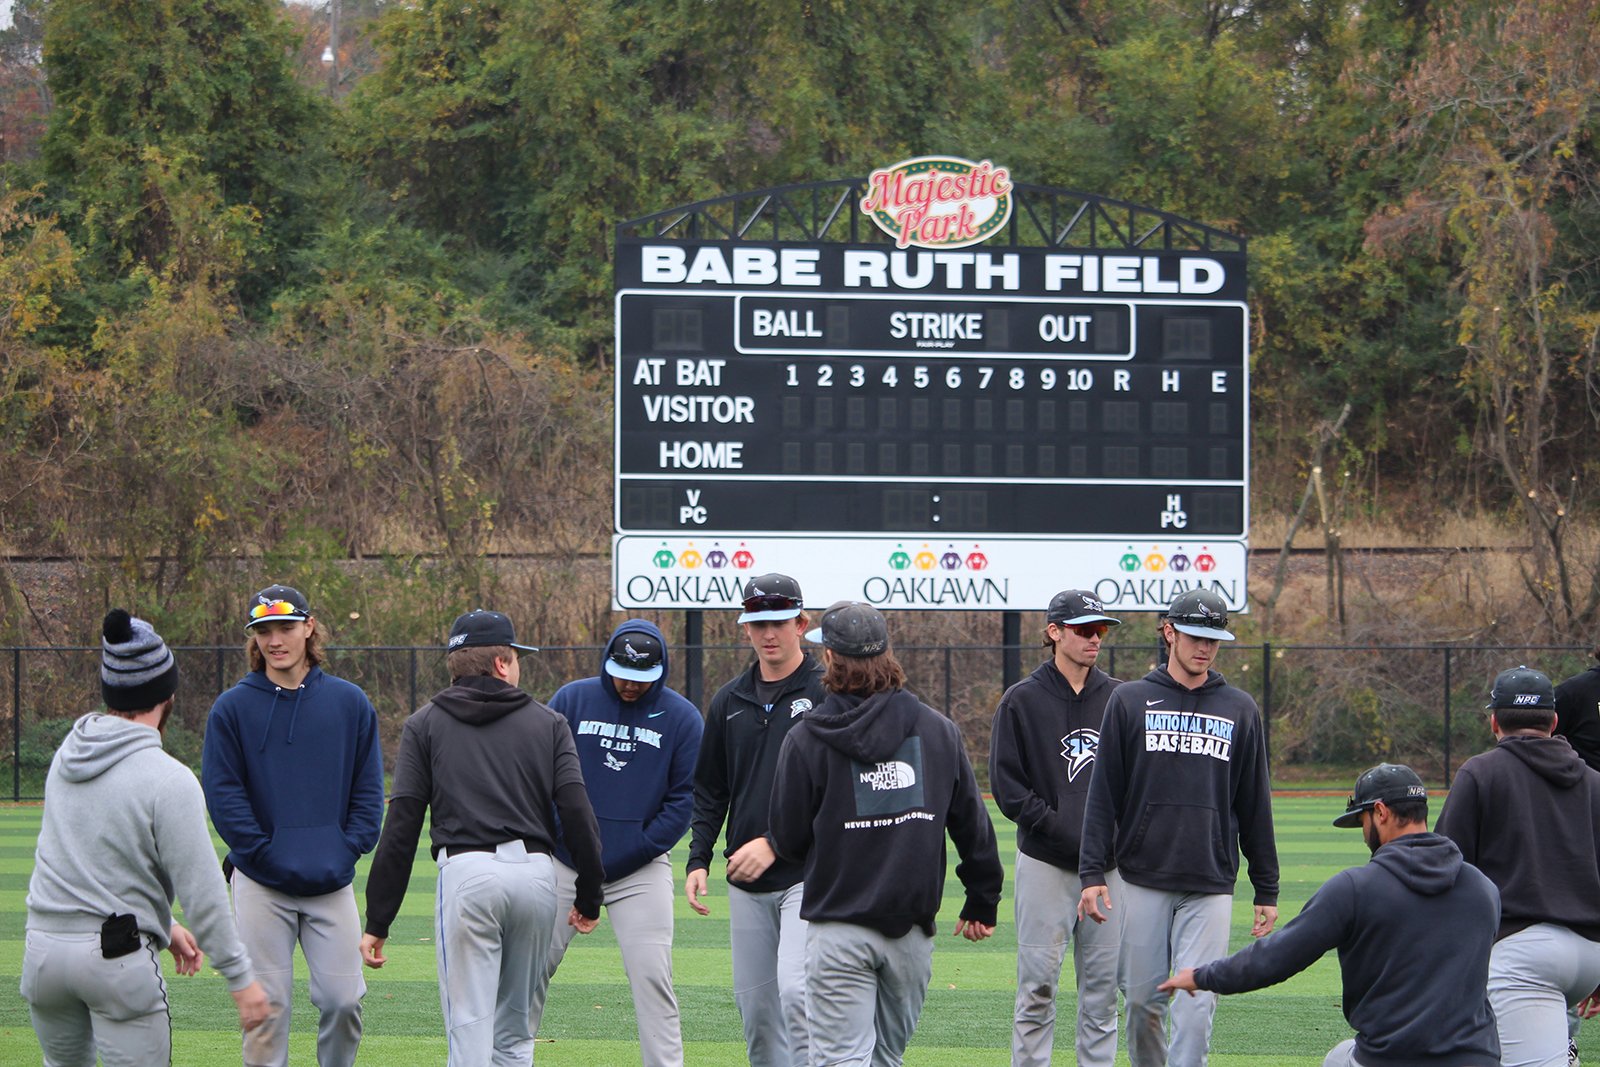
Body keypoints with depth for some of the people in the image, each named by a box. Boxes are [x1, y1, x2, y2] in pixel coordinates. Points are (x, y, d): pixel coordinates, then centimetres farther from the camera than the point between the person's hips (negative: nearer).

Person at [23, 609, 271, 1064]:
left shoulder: (66, 756, 7)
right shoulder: (169, 780, -14)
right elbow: (201, 889, -14)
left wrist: (163, 925, 26)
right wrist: (239, 976, -5)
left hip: (43, 948, 6)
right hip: (118, 956, -6)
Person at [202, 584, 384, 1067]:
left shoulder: (350, 703, 8)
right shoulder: (232, 708, 2)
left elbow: (368, 790, 9)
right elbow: (222, 793, -2)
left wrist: (349, 848, -4)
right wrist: (266, 855, -10)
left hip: (333, 882, 2)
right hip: (260, 884, -1)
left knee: (343, 999, -3)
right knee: (266, 1004, -1)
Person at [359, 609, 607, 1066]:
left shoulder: (425, 725, 8)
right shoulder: (548, 723, 12)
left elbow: (400, 828, 2)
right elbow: (577, 813, 2)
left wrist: (377, 922, 2)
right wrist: (589, 896, 11)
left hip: (466, 873, -2)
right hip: (536, 871, 2)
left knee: (470, 1029, -4)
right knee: (515, 1030, 15)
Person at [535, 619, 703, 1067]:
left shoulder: (682, 718, 1)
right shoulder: (571, 700, 2)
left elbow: (684, 797, 1)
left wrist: (636, 852, -7)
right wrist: (549, 840, -6)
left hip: (642, 870, -1)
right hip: (563, 863, 1)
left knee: (651, 975, -9)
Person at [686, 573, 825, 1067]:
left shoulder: (827, 693, -4)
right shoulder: (729, 701, 13)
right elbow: (709, 790, 19)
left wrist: (774, 843, -16)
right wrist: (698, 859, 5)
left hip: (808, 873, -6)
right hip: (745, 884, 6)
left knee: (795, 991, -20)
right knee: (754, 1003, 7)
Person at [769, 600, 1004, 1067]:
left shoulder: (807, 738, -7)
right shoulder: (938, 730, 4)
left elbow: (788, 840, -1)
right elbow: (973, 825, 9)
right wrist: (983, 902, 20)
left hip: (839, 926, -4)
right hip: (911, 928, 4)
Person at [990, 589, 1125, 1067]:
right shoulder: (1022, 701, 0)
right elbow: (1007, 788, -3)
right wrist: (1067, 833, -11)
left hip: (1110, 864, 3)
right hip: (1045, 865, -3)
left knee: (1102, 988, 5)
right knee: (1037, 989, -3)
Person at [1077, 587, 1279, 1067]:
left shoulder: (1240, 709, 9)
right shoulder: (1130, 701, 6)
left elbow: (1255, 805, 12)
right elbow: (1103, 793, 4)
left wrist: (1267, 890, 10)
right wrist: (1092, 873, -4)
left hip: (1211, 888, 0)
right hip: (1143, 881, 0)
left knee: (1196, 1003, -9)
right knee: (1143, 998, 4)